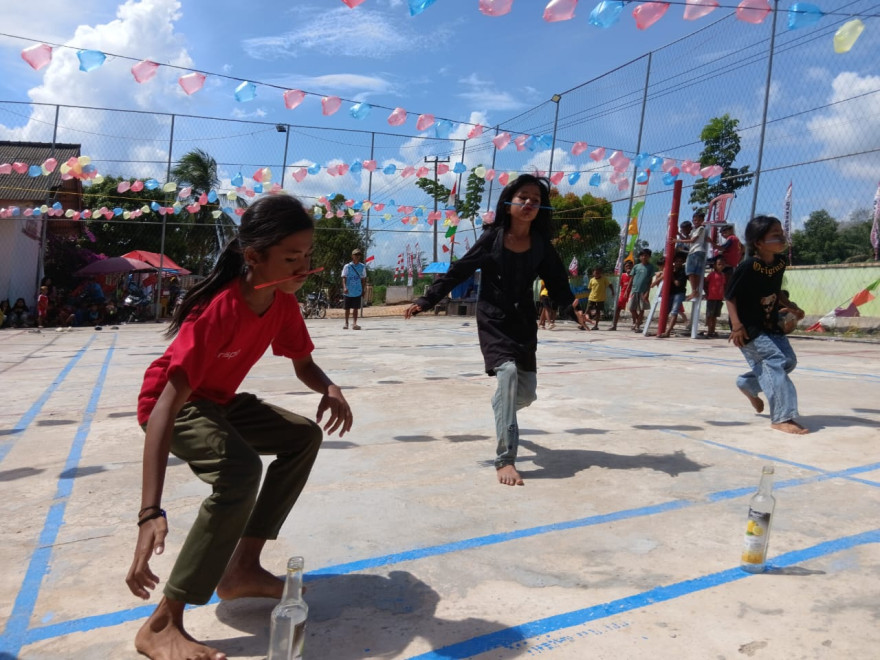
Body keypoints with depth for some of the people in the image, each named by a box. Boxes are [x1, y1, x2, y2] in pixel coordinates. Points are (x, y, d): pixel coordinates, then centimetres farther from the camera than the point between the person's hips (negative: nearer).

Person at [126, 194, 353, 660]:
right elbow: (166, 404, -40)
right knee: (240, 470, -31)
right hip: (173, 403, -8)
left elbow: (303, 365, 0)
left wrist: (329, 388, -26)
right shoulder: (219, 309, -35)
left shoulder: (283, 301, -12)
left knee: (305, 436, 5)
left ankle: (243, 569, 9)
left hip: (221, 401, 8)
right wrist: (150, 512, -48)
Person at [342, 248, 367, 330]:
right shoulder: (347, 266, -4)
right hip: (348, 291, -1)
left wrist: (363, 290, 11)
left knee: (355, 308, -3)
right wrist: (344, 287, -25)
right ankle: (346, 323, 21)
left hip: (357, 291, 1)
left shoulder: (362, 267, 5)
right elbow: (344, 278, -10)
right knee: (347, 308, 8)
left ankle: (355, 323, -2)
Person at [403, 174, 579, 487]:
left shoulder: (541, 245, -1)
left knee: (526, 393, 5)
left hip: (524, 322, 4)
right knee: (508, 372, -26)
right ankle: (505, 459, -18)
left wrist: (573, 305, -23)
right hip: (493, 320, -3)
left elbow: (558, 283, -3)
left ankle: (501, 408, 47)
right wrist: (426, 300, -10)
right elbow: (459, 271, -6)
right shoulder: (492, 237, -9)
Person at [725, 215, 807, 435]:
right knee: (775, 359, -17)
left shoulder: (780, 263, 1)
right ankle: (782, 418, -13)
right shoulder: (748, 267, -22)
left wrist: (791, 306, 3)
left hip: (771, 326, 8)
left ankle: (748, 384, 35)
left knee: (789, 360, 12)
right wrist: (736, 324, -26)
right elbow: (730, 296, -17)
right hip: (750, 329, -8)